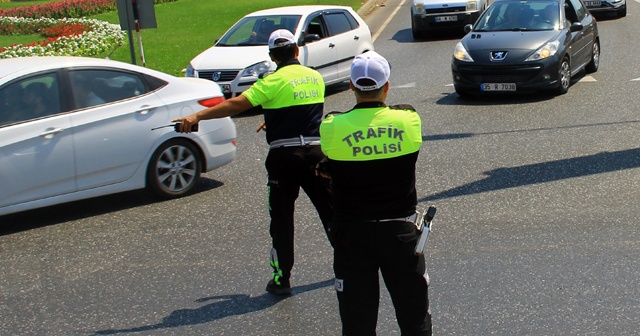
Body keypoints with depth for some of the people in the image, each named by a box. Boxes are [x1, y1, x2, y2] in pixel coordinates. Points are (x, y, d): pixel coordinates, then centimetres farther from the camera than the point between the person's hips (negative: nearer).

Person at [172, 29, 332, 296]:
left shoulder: (274, 81, -9)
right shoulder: (315, 77, 8)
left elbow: (236, 104, -18)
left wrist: (197, 116, -20)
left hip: (284, 154, -4)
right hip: (316, 151, 5)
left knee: (281, 217, 5)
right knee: (329, 208, 16)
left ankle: (282, 278, 8)